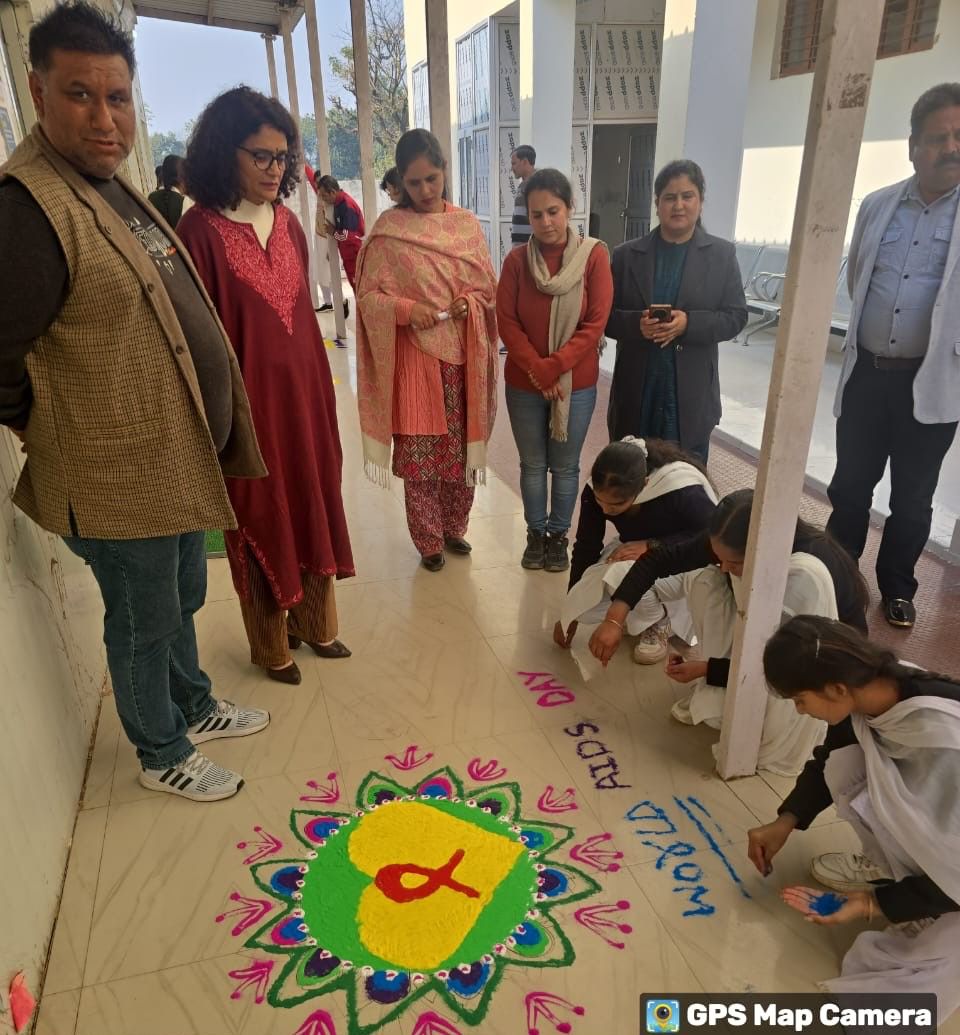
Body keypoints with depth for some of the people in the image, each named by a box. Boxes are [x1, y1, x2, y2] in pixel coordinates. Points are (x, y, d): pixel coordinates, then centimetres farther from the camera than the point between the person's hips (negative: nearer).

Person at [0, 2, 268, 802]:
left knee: (183, 602, 25)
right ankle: (162, 756, 36)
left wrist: (222, 431, 13)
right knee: (144, 624, 12)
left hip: (182, 459, 9)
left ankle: (195, 709, 48)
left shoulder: (114, 186, 10)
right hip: (122, 480, -8)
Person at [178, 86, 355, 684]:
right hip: (249, 401, -6)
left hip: (305, 394, 6)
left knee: (313, 506, 15)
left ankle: (314, 622, 36)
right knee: (261, 520, 8)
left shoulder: (288, 222, 7)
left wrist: (321, 387, 10)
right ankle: (271, 646, 28)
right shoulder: (201, 231, -12)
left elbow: (304, 312, 11)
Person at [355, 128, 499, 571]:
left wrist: (470, 302, -11)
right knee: (419, 453, 2)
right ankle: (428, 541, 19)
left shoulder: (467, 224, 6)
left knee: (463, 448, 12)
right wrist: (405, 308, -22)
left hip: (464, 356, 3)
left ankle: (454, 527, 32)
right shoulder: (388, 228, -4)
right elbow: (368, 296, -5)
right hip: (414, 358, -3)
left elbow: (489, 287, 10)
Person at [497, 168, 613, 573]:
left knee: (565, 466, 11)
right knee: (532, 464, 13)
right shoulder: (517, 260, -4)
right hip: (524, 384, 1)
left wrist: (554, 368, -18)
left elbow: (595, 324, -11)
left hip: (577, 385, -1)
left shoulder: (594, 256, -8)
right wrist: (537, 370, -16)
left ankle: (559, 535, 30)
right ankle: (536, 533, 32)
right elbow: (506, 321, -6)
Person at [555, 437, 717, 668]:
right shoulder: (599, 490, -20)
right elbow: (586, 547, -9)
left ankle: (659, 622, -3)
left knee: (623, 574, -35)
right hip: (634, 553, 5)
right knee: (584, 607, -17)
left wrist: (652, 546, -33)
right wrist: (570, 614, -1)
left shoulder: (682, 491, -35)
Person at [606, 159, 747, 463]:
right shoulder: (627, 255, 4)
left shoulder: (722, 254, 3)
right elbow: (606, 315, 4)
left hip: (691, 394, 0)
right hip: (636, 390, 1)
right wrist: (637, 324, -18)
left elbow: (735, 316, 0)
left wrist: (689, 323, -18)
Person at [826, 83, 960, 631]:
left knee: (913, 498, 10)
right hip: (867, 373, 2)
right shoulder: (876, 206, 5)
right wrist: (873, 331, 14)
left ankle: (897, 587, 29)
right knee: (850, 485, 13)